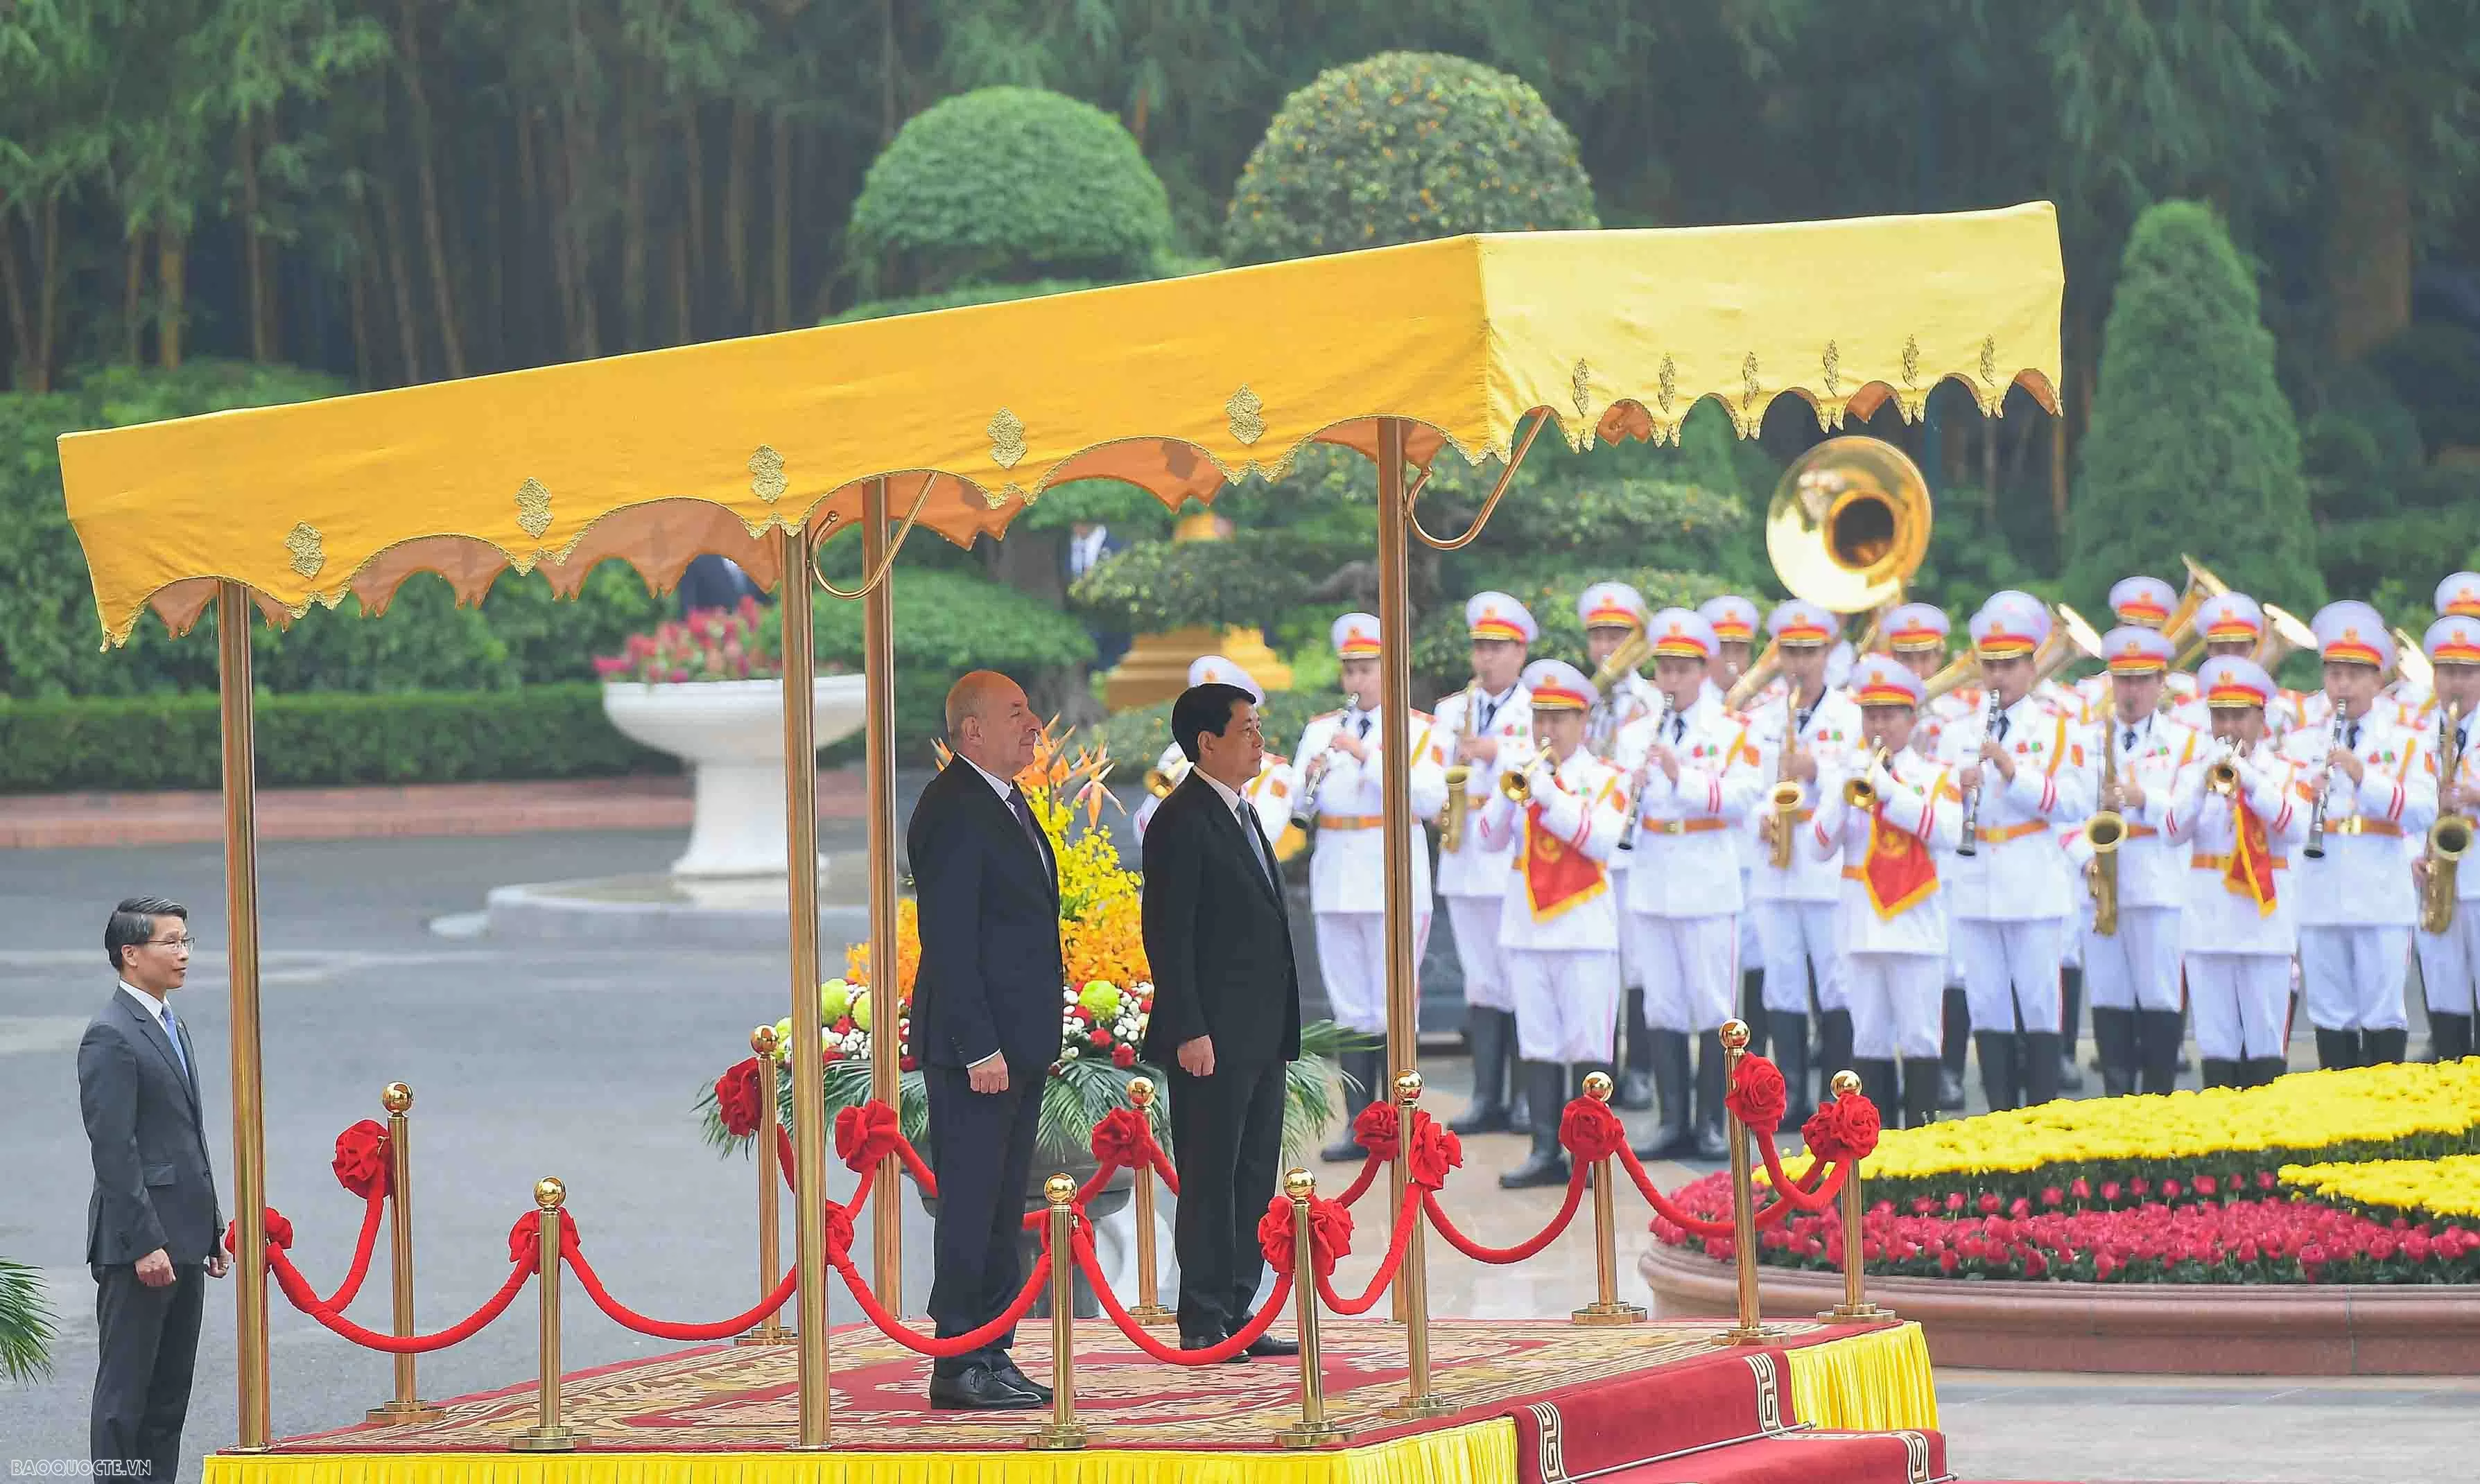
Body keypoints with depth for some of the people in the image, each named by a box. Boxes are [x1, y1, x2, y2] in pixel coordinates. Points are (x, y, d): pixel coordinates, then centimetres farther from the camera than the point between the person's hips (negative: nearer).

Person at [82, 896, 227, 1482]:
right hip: (138, 1241, -9)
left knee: (170, 1391, 11)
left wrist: (210, 1230, 18)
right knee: (125, 1389, -5)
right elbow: (114, 1150, -18)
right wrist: (145, 1244, -21)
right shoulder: (111, 1037, -13)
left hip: (183, 1238, 9)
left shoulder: (173, 1029, 17)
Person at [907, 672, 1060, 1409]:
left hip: (1018, 1043, 10)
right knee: (971, 1205, -7)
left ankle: (992, 1356, 17)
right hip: (975, 1043, -10)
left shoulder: (1008, 804, 17)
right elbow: (947, 940, -19)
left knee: (1002, 1209, 12)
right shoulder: (953, 810, -14)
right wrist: (980, 1048, -21)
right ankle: (959, 1368, -5)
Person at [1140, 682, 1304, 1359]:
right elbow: (1167, 934, -15)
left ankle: (1236, 1315, 15)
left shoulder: (1242, 815, 18)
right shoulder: (1182, 822, -11)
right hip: (1213, 1039, -9)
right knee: (1211, 1179, -5)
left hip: (1260, 1037, 9)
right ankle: (1204, 1323, -2)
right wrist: (1190, 1031, -20)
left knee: (1252, 1177, 10)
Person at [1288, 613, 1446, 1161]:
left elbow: (1430, 797, -14)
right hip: (1335, 882, 4)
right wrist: (1309, 781, -14)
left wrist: (1369, 756, -20)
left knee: (1393, 1011, -4)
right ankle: (1359, 1126, 10)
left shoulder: (1418, 730, 0)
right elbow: (1299, 807, 9)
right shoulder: (1321, 729, 13)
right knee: (1351, 1012, 7)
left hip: (1392, 881, -4)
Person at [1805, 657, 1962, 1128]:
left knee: (1919, 1037, -3)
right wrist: (1845, 796, -14)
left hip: (1916, 925, -3)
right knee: (1869, 1039, 5)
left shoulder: (1934, 778, 4)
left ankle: (1920, 1134, -1)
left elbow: (1948, 833, -15)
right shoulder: (1844, 777, 10)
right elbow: (1817, 847, 1)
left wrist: (1889, 790, -19)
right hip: (1861, 926, 3)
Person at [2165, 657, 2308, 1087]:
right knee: (2215, 1037, 2)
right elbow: (2174, 833, -5)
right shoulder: (2194, 771, 11)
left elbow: (2296, 829, -11)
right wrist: (2205, 783, -17)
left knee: (2265, 1036, -3)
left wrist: (2250, 780, -20)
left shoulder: (2281, 770, 7)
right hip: (2208, 919, 2)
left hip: (2265, 917, -2)